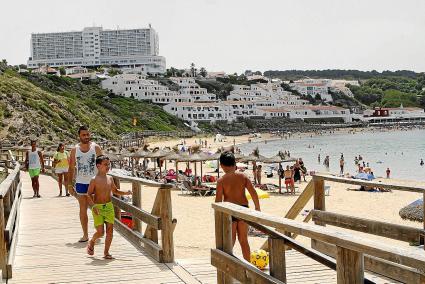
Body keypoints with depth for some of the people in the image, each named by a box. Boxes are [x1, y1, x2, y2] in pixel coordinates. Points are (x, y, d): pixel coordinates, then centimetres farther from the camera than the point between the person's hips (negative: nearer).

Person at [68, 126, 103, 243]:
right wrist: (69, 184, 3)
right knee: (83, 209, 5)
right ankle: (85, 235, 13)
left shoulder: (96, 147, -2)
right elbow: (71, 168, 7)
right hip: (81, 183, 2)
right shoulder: (75, 150, 2)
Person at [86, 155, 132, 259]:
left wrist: (126, 193, 4)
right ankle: (91, 242, 26)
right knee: (100, 232, -6)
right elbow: (89, 195, -9)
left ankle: (106, 252, 10)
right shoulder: (94, 180, -9)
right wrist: (93, 206, -23)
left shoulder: (110, 179, 6)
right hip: (98, 208, -5)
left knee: (110, 230, -2)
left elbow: (115, 191, 20)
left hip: (109, 206, 5)